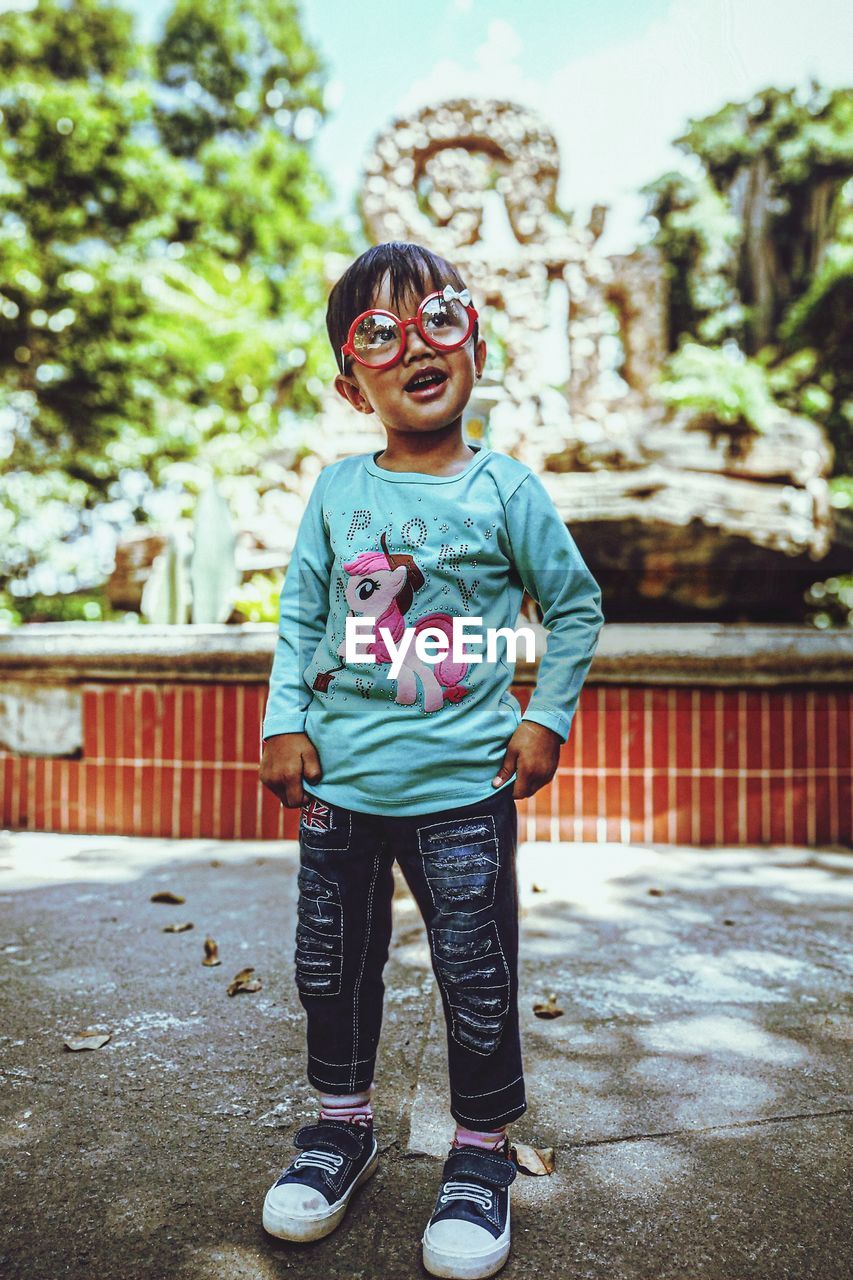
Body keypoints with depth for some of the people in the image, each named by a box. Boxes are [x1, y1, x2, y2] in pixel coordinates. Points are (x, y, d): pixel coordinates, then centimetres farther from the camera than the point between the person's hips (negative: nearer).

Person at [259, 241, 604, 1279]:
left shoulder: (506, 488, -3)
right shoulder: (336, 490, 4)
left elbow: (576, 606, 5)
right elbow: (300, 615, 7)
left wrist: (545, 720, 0)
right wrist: (285, 723, -2)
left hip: (463, 785, -2)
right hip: (339, 782, 3)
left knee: (477, 976, 7)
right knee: (331, 967, 16)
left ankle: (482, 1153, 32)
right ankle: (343, 1126, 41)